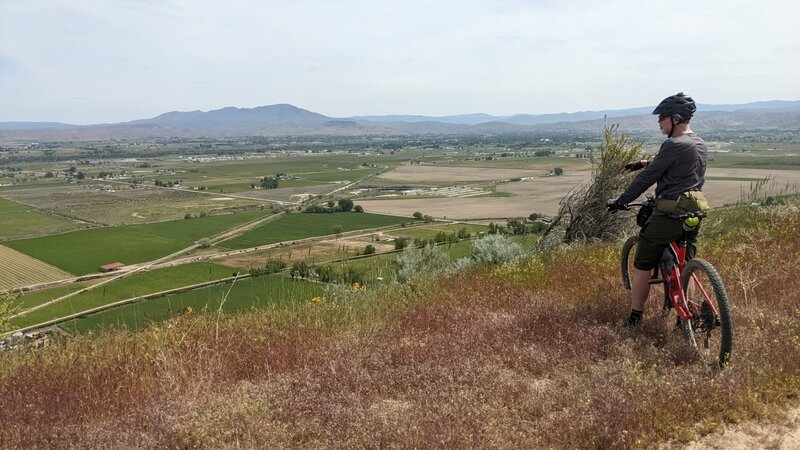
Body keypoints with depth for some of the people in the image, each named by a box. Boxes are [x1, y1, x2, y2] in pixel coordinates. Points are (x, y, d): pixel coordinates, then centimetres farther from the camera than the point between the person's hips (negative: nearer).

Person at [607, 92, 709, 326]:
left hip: (669, 215, -8)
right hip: (694, 214, 9)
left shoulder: (674, 145, -16)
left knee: (642, 268, 3)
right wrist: (643, 162, 27)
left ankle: (633, 322, 8)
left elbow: (647, 178, -14)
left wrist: (621, 201, -5)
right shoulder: (700, 145, 11)